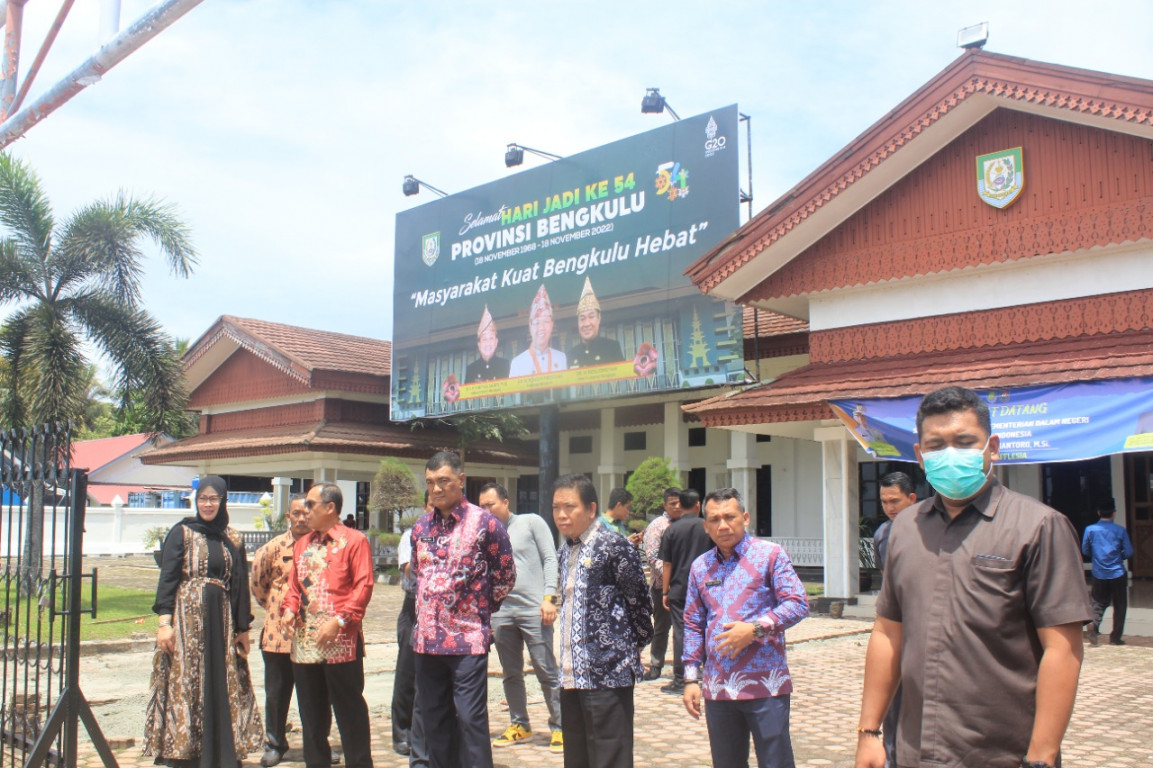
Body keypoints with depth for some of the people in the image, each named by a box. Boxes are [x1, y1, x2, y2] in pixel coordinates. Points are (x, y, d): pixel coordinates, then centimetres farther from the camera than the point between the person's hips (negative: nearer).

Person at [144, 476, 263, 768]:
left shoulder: (233, 540, 10)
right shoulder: (181, 532, 0)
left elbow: (240, 585, 10)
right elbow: (167, 577, -5)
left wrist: (243, 628, 8)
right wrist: (165, 622, -14)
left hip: (221, 621, 3)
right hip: (186, 618, -3)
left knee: (221, 687, 5)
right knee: (184, 686, -2)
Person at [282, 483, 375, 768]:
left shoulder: (354, 541, -4)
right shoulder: (302, 544, 17)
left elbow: (363, 586, -11)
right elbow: (294, 584, 20)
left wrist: (340, 620, -19)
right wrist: (290, 608, 0)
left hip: (341, 642, -6)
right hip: (304, 642, 7)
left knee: (349, 708, 1)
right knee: (311, 711, 13)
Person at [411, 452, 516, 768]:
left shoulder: (485, 524, -7)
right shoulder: (421, 527, 9)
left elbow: (505, 576, 1)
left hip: (467, 638, -5)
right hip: (427, 638, 6)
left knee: (471, 719, -4)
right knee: (432, 719, 13)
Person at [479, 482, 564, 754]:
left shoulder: (531, 522, 2)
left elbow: (550, 560, -2)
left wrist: (549, 598, -10)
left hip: (533, 609, -5)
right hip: (501, 612, 5)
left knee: (547, 672, -1)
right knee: (511, 674, 12)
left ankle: (559, 727, 9)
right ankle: (519, 725, 25)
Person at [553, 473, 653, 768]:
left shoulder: (613, 548, -12)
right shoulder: (565, 550, 12)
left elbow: (639, 602, -7)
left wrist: (636, 643, 5)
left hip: (608, 673, -8)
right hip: (572, 674, 8)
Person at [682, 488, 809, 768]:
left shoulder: (770, 554, -2)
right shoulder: (700, 566, 12)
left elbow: (798, 603, -9)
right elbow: (693, 625, 15)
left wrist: (755, 629, -19)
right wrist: (691, 679, 9)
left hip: (765, 685, -4)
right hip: (718, 689, 5)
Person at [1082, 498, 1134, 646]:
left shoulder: (1090, 530, -3)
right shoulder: (1120, 531, -6)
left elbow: (1085, 551, 3)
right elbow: (1129, 552, -3)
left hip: (1099, 574, 2)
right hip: (1117, 573, -1)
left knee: (1099, 603, 12)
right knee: (1120, 606, 10)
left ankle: (1094, 624, -15)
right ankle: (1115, 637, 9)